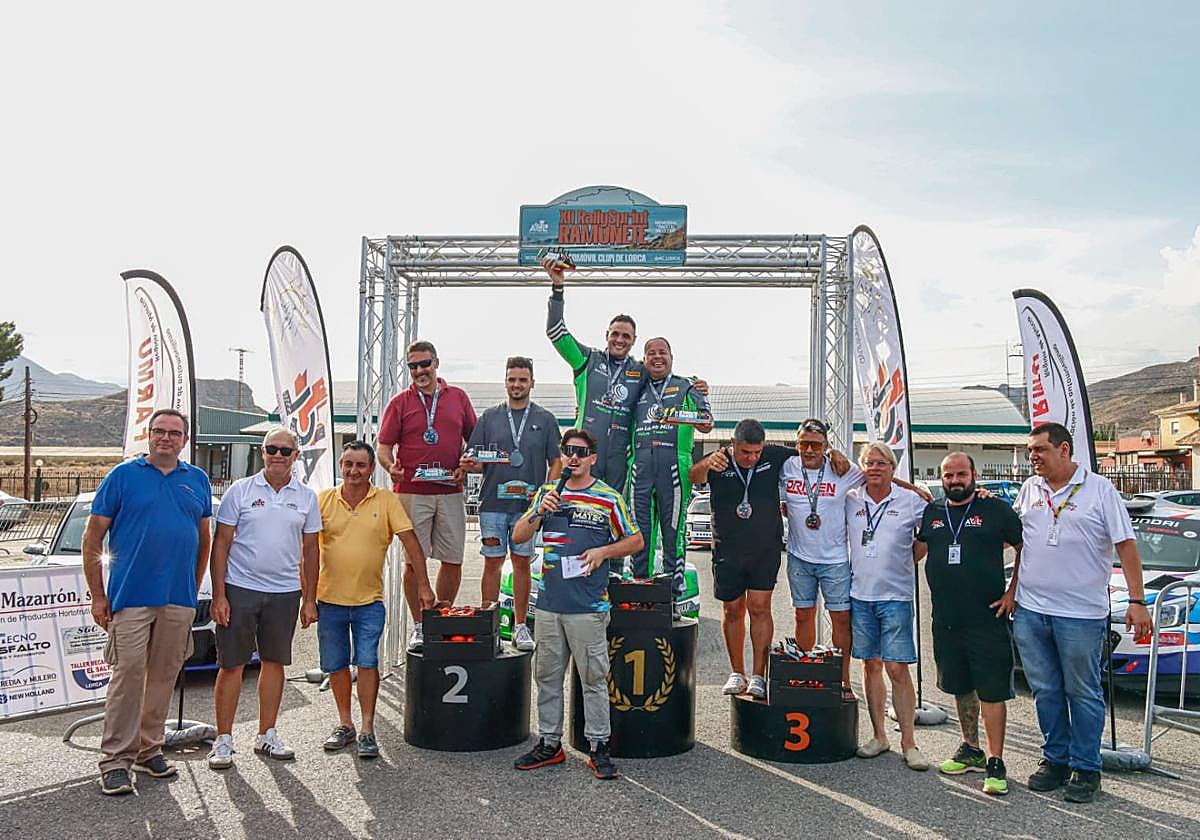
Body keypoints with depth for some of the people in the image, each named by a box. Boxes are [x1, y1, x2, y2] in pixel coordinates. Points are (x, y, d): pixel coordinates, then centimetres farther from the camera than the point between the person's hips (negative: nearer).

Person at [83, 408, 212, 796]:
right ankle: (115, 760, 5)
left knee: (163, 677, 10)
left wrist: (193, 588, 13)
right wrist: (97, 596, -4)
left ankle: (149, 749, 24)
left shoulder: (197, 480, 11)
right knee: (128, 674, -5)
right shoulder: (123, 476, 1)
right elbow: (92, 539, 1)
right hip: (130, 598, -3)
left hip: (179, 601, 4)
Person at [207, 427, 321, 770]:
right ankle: (223, 740, 14)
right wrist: (218, 595, -8)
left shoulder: (306, 497, 7)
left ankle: (266, 735, 23)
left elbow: (310, 551, 11)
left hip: (285, 592, 3)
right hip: (240, 588, -3)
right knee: (231, 665, 2)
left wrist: (309, 599, 7)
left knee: (274, 663, 11)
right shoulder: (240, 490, -1)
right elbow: (221, 544, -2)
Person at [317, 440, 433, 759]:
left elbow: (410, 540, -3)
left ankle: (367, 730, 8)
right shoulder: (323, 499, 0)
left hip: (369, 601, -2)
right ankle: (345, 724, 26)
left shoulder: (387, 500, -3)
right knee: (335, 665, 11)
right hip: (329, 599, 2)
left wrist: (423, 584, -5)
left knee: (367, 663, -3)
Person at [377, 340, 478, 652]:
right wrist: (391, 466, -17)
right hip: (411, 492, -2)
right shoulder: (400, 402, 6)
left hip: (450, 493, 2)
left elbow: (474, 440, 15)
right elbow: (384, 447, 3)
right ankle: (419, 626, 14)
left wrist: (464, 468, -1)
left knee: (453, 559, 4)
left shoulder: (458, 397, 11)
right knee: (414, 560, 1)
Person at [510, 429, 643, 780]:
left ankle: (599, 748, 13)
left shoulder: (608, 498, 1)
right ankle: (549, 743, 24)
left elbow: (635, 540, 7)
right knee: (547, 676, 12)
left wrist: (603, 552, -9)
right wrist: (539, 511, -13)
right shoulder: (548, 492, 10)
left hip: (588, 606, -4)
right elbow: (519, 536, 5)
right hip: (549, 602, 4)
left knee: (594, 678, 2)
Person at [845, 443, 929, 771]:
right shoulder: (850, 500, 4)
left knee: (898, 669, -4)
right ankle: (879, 736, 21)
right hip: (860, 595, 3)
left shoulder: (911, 501, -1)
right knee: (871, 665, 10)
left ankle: (908, 743, 5)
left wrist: (906, 562, 5)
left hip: (896, 596, -3)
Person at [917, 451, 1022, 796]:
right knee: (961, 688, 15)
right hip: (945, 621, 5)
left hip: (988, 620, -4)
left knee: (992, 691, -2)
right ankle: (971, 750, 30)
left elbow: (1026, 550, 1)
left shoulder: (996, 510, -2)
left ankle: (995, 763, 6)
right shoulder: (931, 513, 10)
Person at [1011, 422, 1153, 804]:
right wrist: (1012, 592, 12)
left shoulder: (1099, 489, -4)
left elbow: (1126, 545, -6)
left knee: (1083, 693, 6)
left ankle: (1085, 769, 17)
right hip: (1030, 611, 4)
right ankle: (1055, 759, 26)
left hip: (1081, 613, -4)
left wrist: (1137, 601, -12)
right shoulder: (1030, 489, 9)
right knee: (1045, 691, 12)